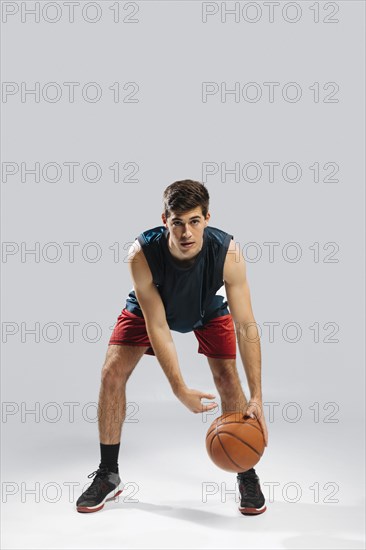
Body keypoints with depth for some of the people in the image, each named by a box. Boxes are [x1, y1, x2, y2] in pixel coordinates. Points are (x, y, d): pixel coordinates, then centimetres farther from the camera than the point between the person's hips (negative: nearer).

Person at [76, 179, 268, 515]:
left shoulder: (227, 252, -38)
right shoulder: (142, 254, -38)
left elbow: (246, 326, -36)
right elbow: (157, 328, -33)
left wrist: (256, 397, -40)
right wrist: (181, 390, -37)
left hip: (208, 310, 0)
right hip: (149, 307, 0)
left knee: (228, 377, -15)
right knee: (112, 372, -11)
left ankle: (247, 476, 6)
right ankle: (108, 476, 6)